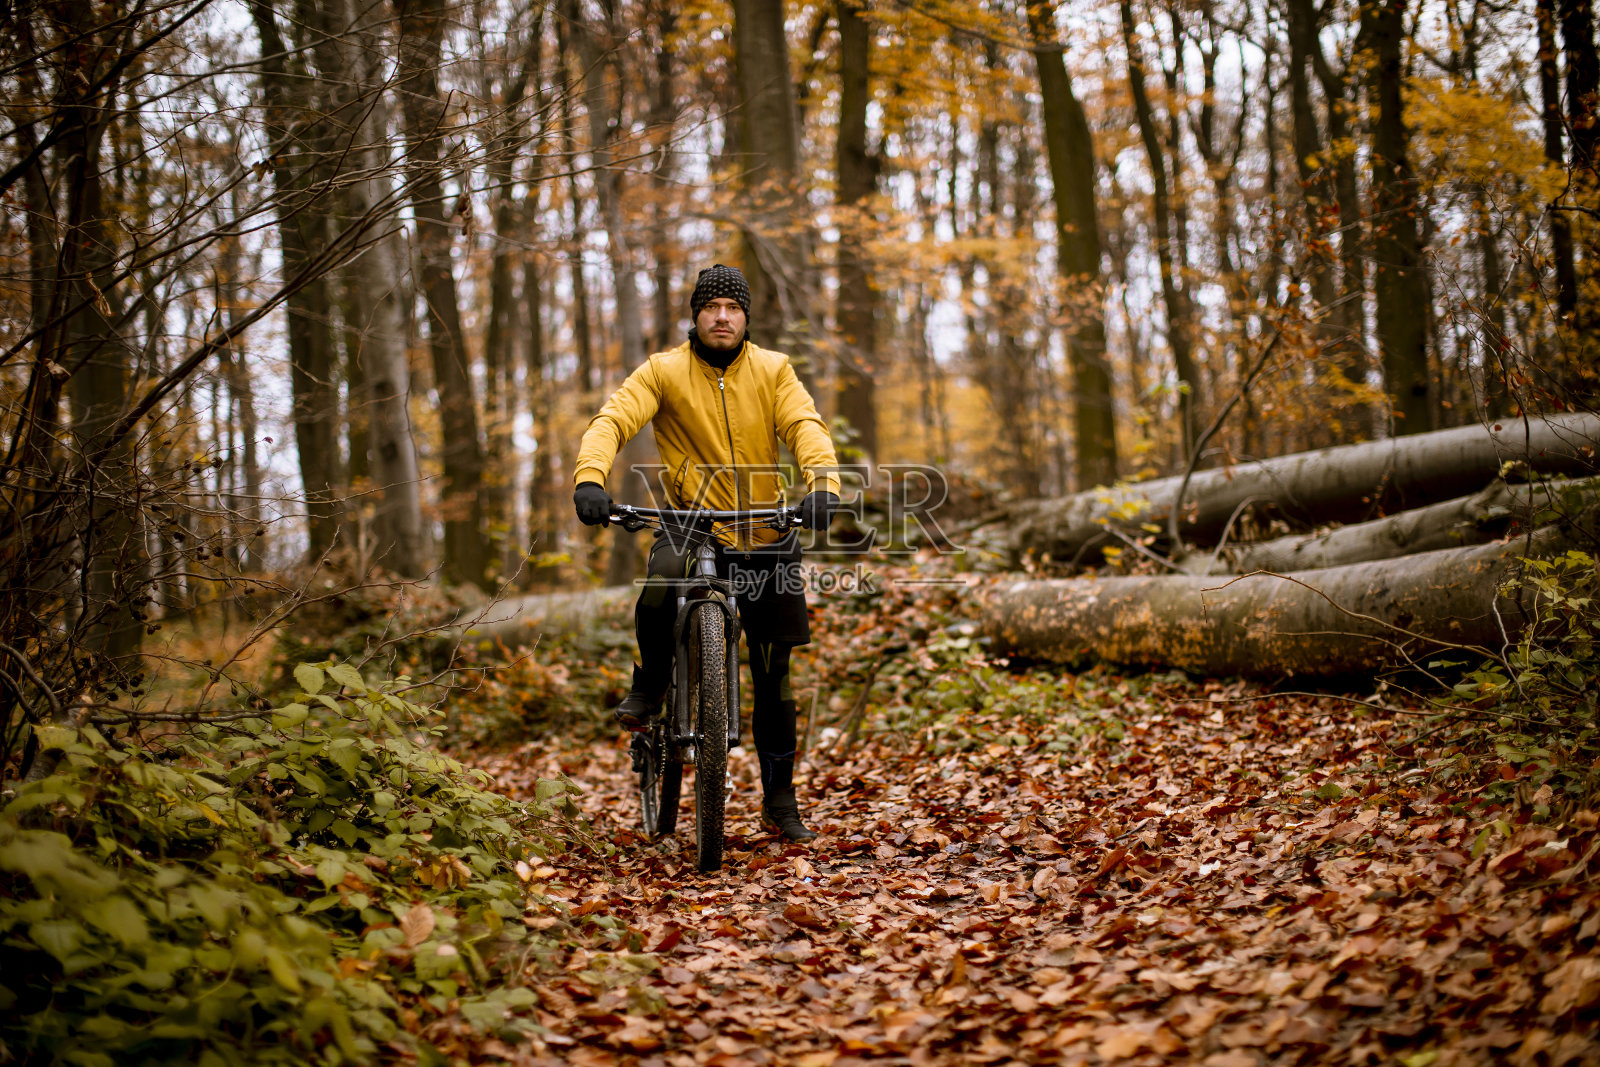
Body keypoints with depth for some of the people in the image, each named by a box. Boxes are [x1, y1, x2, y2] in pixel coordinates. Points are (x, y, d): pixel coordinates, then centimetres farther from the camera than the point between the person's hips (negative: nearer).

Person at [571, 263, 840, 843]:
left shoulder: (773, 370, -1)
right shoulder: (664, 371, -5)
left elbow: (806, 426, -15)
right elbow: (612, 420, -17)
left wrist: (823, 484, -35)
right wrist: (590, 478, -38)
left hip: (764, 535, 2)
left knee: (774, 676, 6)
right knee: (662, 579, -38)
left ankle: (780, 800, 20)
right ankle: (650, 682, -9)